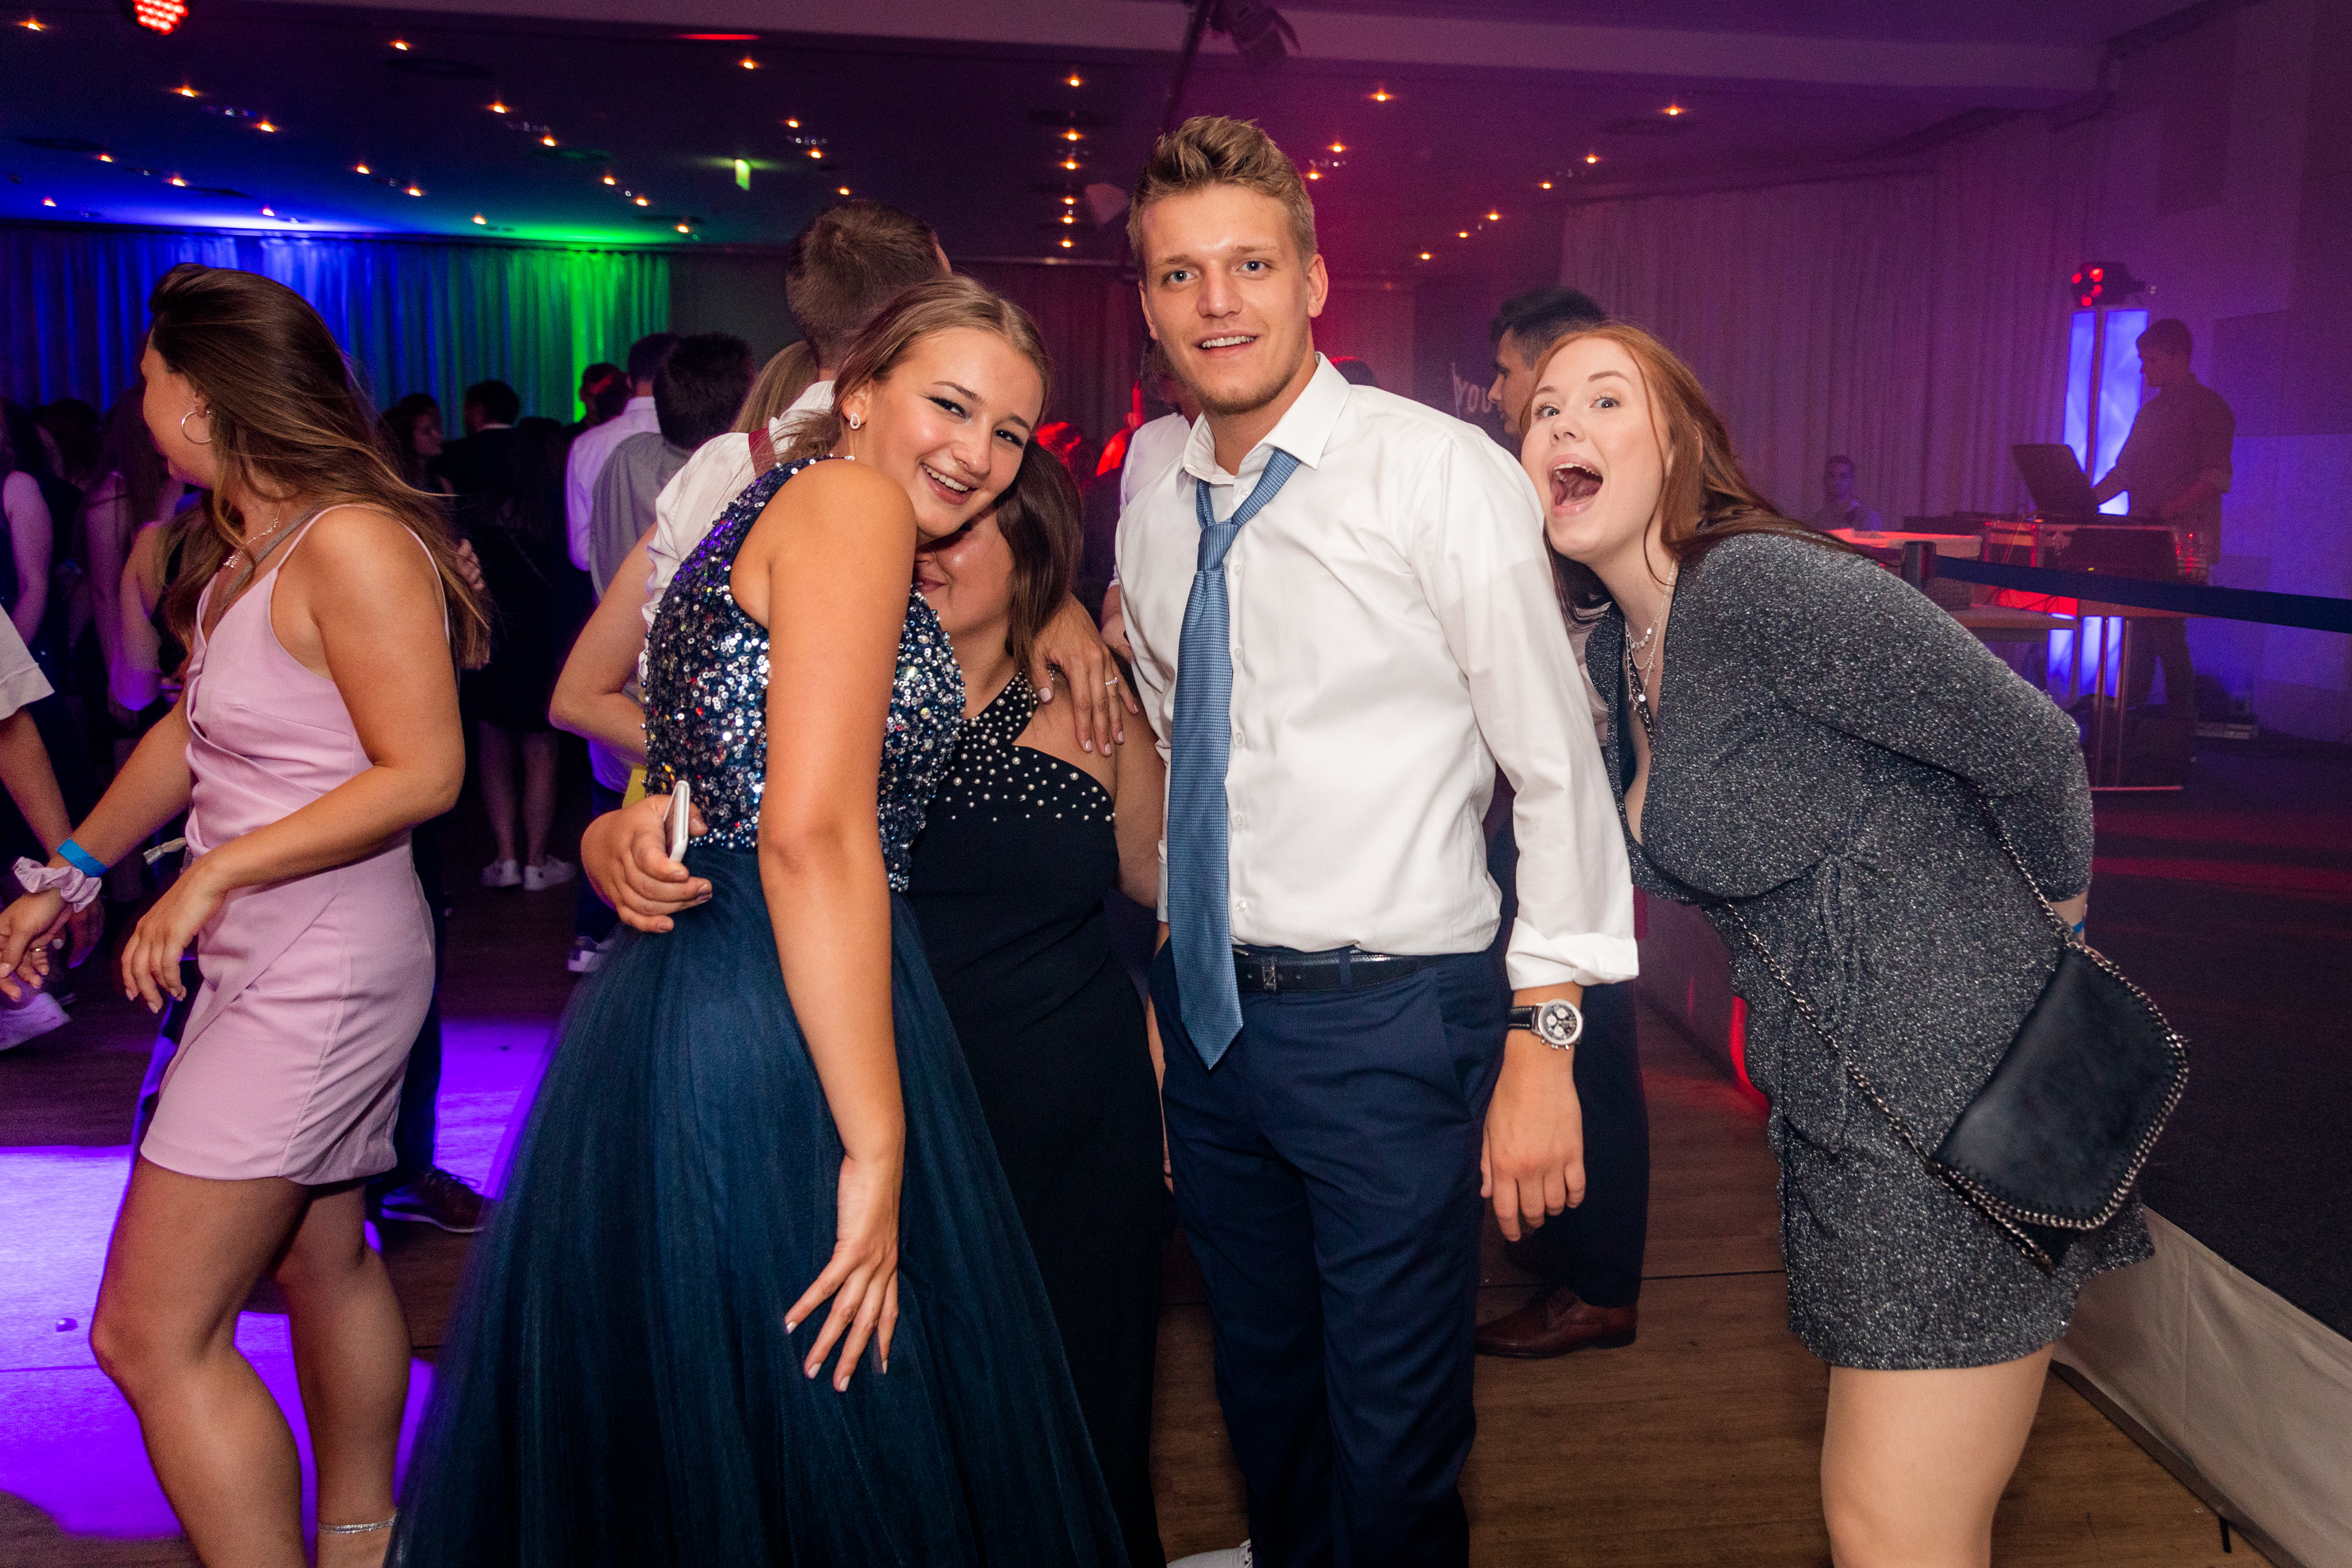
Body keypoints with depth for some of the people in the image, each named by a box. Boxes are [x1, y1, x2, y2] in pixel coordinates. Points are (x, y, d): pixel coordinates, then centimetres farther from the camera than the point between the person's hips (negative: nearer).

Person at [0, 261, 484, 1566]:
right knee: (321, 1260, 22)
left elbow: (425, 774, -22)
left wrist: (212, 875, -20)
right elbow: (192, 730, 18)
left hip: (321, 971, -10)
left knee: (150, 1334, -6)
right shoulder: (241, 547, 9)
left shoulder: (350, 543, -19)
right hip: (270, 964, 10)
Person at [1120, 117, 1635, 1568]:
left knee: (1395, 1446, 8)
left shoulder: (1440, 475, -13)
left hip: (1390, 1025, -5)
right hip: (1212, 1015, 6)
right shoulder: (1155, 511, 6)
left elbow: (1559, 769, -12)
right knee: (1266, 1397, 23)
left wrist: (1542, 1043, -14)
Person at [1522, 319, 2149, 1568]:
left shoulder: (1760, 584, -20)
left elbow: (2031, 745, -17)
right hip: (1833, 1097, 8)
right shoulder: (1615, 644, 7)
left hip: (1957, 1087, -8)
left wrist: (2049, 925, -3)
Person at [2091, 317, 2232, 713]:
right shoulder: (2149, 413, 20)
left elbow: (2216, 478, -12)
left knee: (2167, 634, -12)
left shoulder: (2208, 407, -3)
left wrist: (2167, 512, -23)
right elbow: (2123, 472, 22)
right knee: (2138, 634, 7)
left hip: (2185, 543, -7)